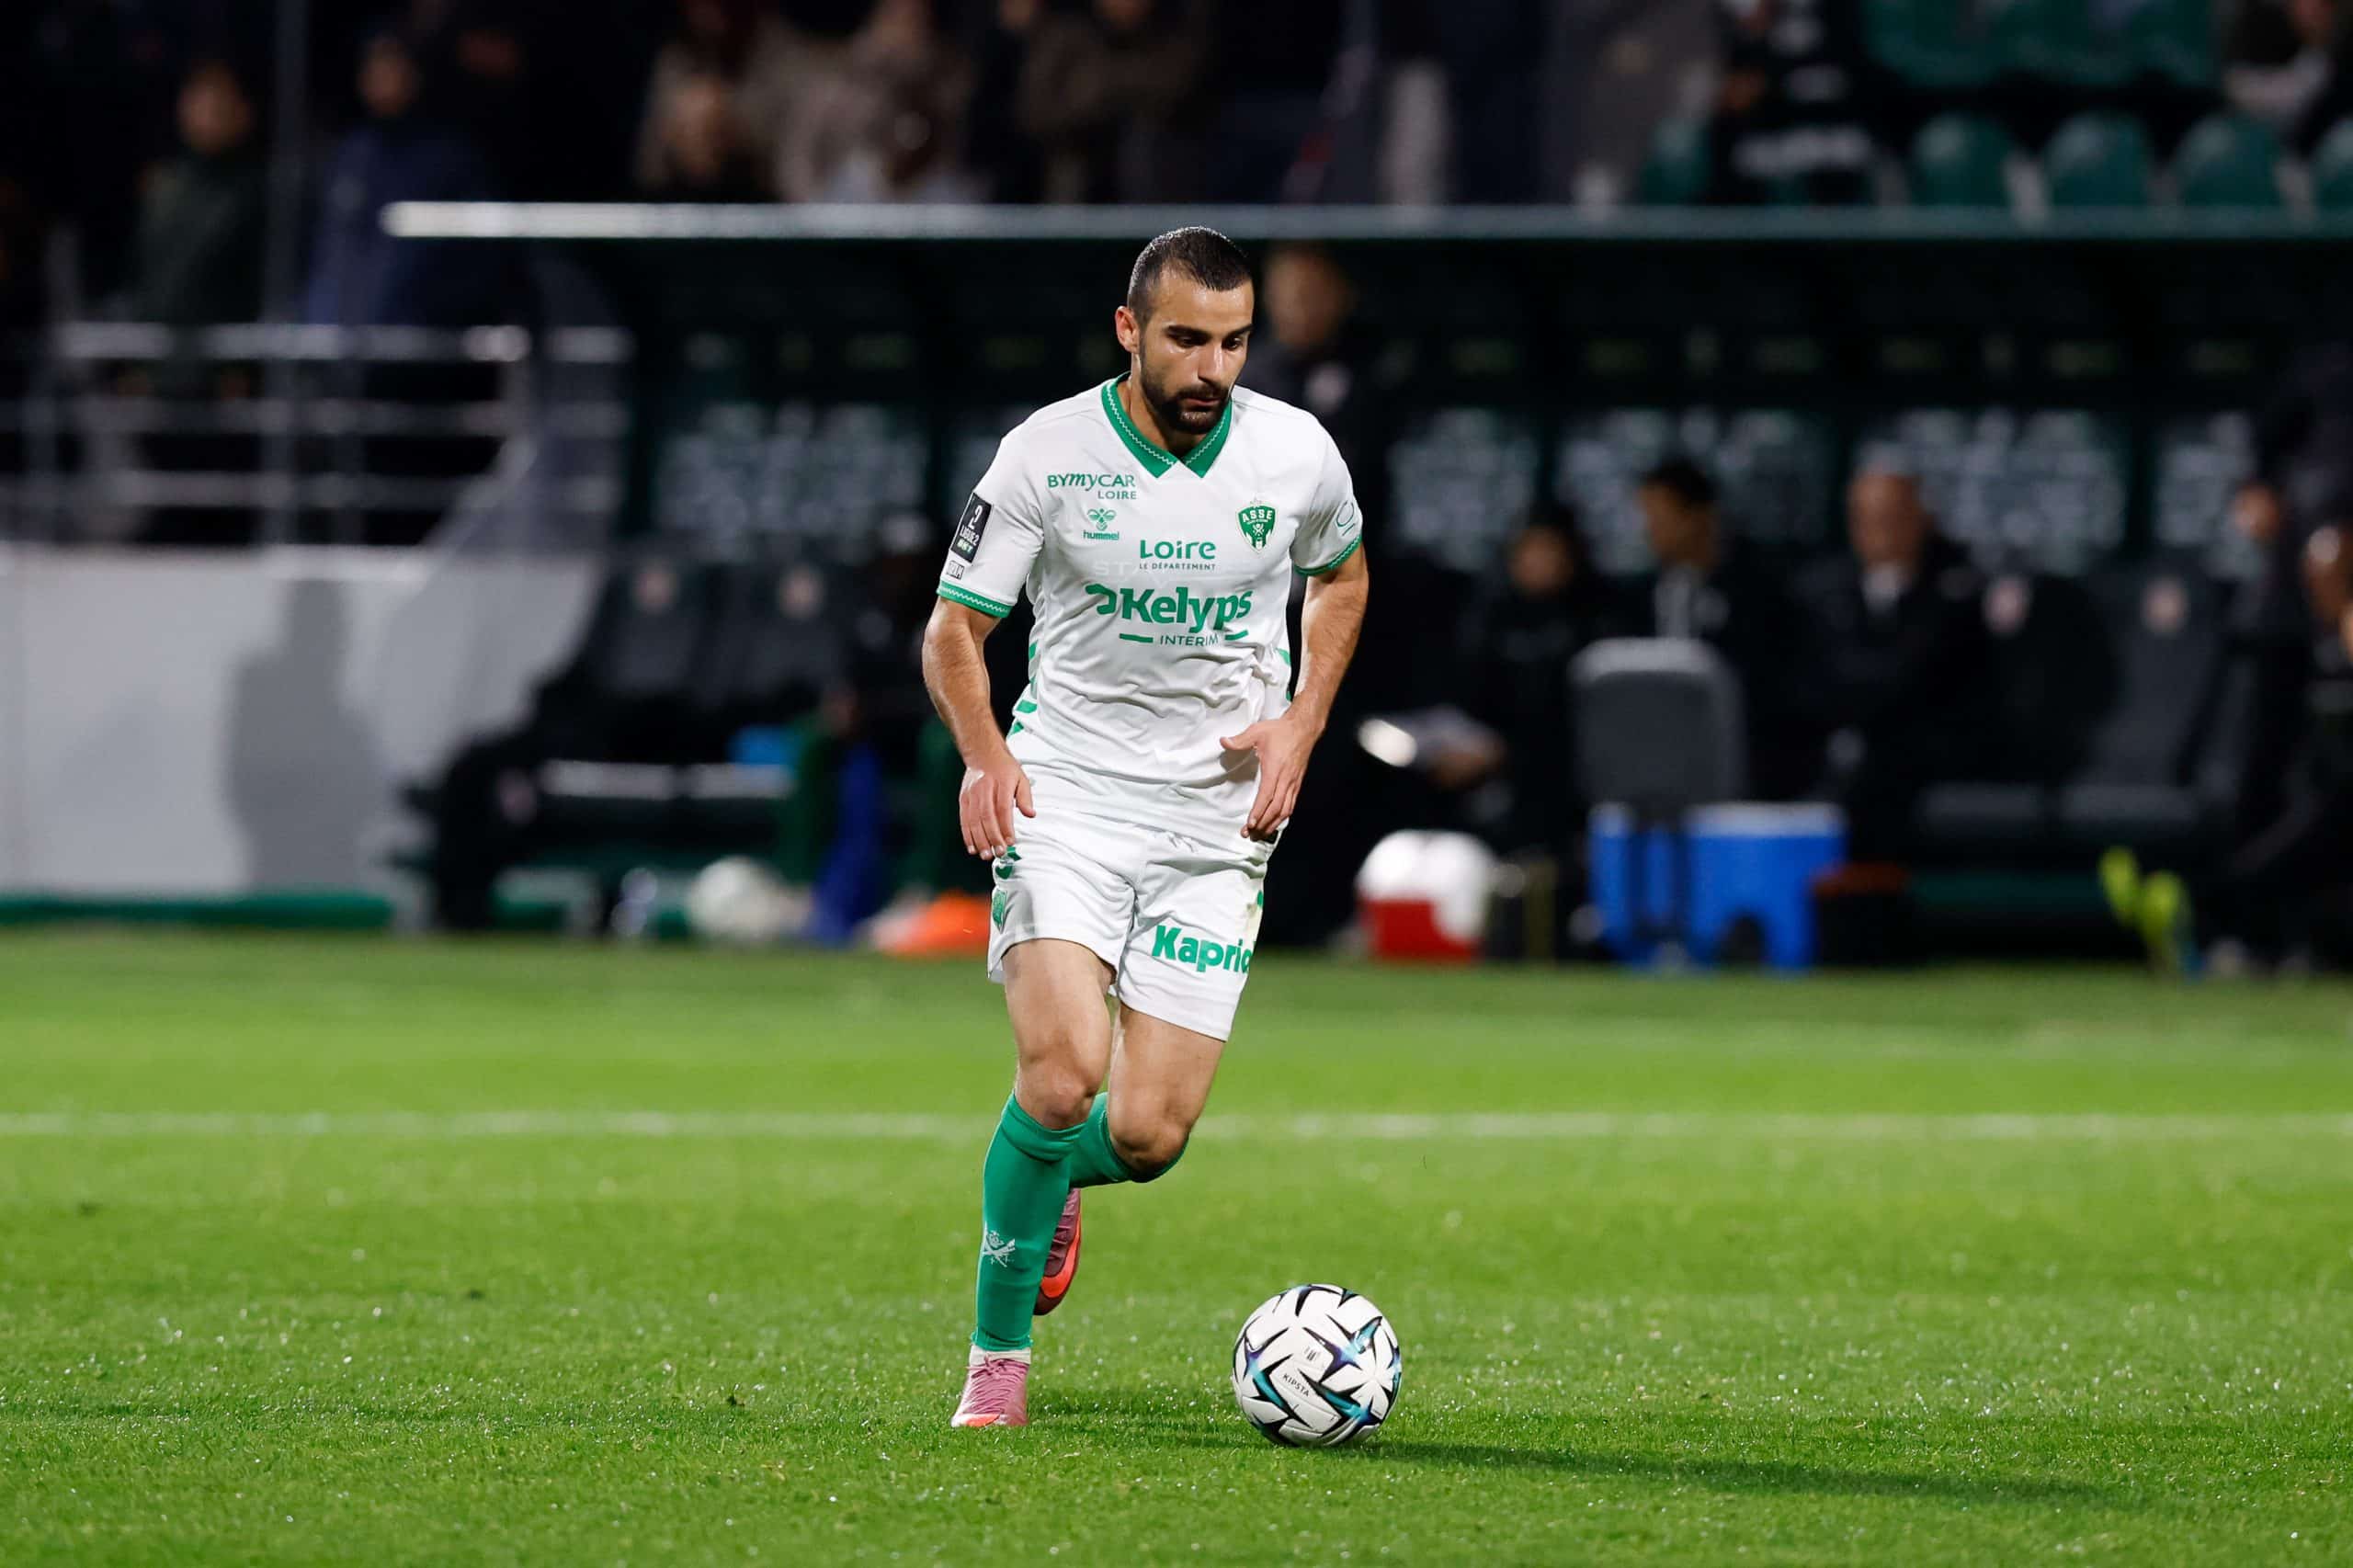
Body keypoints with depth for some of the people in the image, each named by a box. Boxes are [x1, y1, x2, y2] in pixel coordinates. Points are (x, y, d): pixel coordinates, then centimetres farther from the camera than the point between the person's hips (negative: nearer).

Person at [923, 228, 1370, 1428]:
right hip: (1069, 790, -2)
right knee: (1063, 1069, -24)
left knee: (1148, 1135, -6)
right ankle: (998, 1356, -5)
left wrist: (1301, 727, 4)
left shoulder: (1296, 453, -2)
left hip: (1217, 818, 2)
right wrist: (984, 754, -21)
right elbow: (954, 631, -1)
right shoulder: (1049, 451, -8)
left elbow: (1341, 576, 20)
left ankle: (1052, 1179, 32)